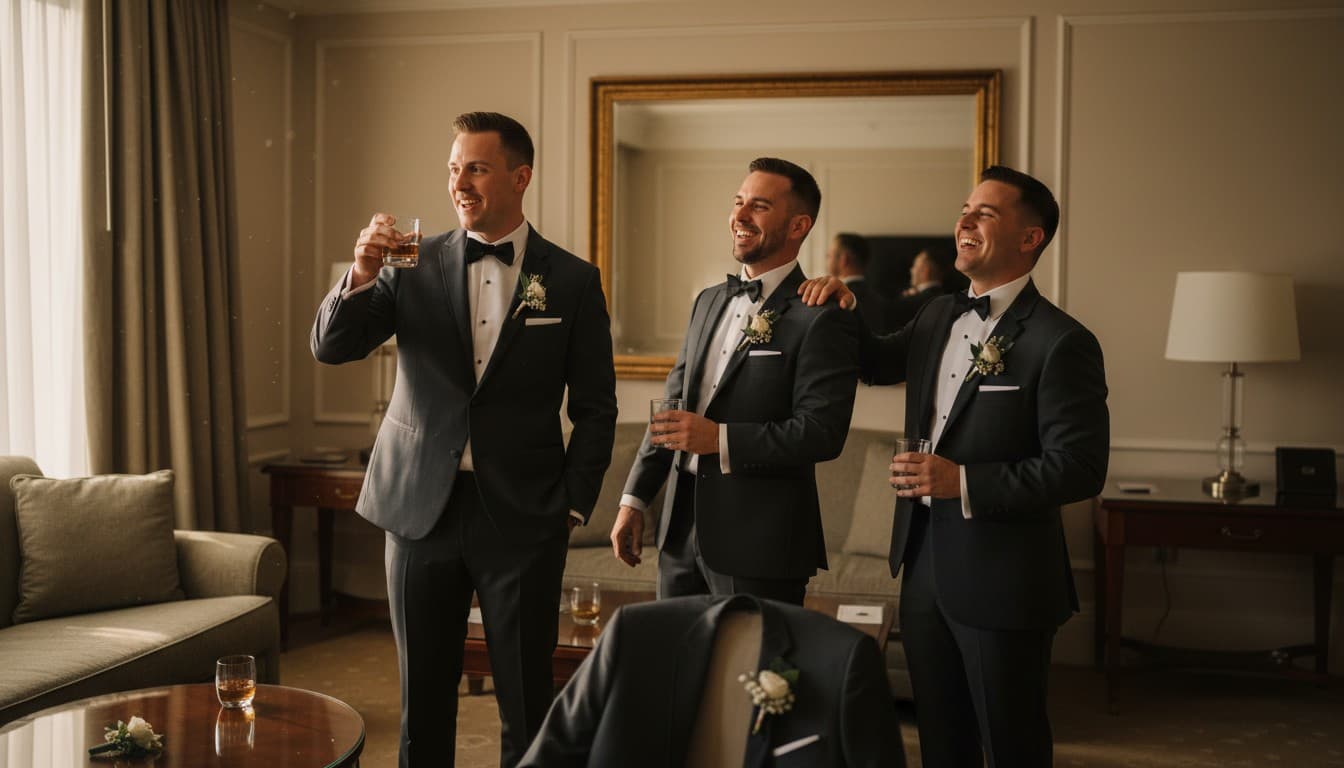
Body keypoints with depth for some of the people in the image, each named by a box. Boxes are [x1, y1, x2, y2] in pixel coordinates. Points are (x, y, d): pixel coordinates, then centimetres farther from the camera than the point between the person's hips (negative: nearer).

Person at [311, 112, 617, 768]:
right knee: (423, 692, 13)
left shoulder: (572, 281, 0)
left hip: (521, 516, -1)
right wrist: (362, 274, -19)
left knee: (527, 701, 8)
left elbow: (595, 408, 3)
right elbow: (330, 346, -3)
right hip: (422, 507, 2)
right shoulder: (415, 265, 3)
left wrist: (573, 507, -2)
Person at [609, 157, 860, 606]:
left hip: (759, 544, -7)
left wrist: (720, 439, -24)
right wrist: (634, 499, 14)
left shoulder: (822, 320, -11)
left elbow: (823, 433, -19)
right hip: (682, 532, 7)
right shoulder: (709, 302, 13)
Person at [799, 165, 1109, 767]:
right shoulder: (939, 316, 8)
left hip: (1002, 578, -7)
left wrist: (963, 482, -25)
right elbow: (875, 364, 24)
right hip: (924, 564, 7)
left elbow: (1079, 469, -20)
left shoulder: (1060, 342, -15)